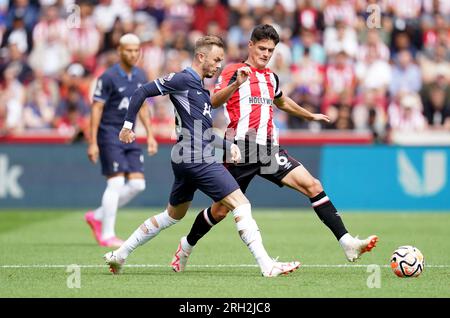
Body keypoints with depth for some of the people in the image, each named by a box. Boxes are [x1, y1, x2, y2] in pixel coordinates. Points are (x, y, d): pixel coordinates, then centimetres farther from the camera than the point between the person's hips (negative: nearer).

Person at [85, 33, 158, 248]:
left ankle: (97, 217, 15)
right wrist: (92, 143, -15)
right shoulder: (109, 77, -12)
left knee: (137, 184, 0)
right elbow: (96, 109, -11)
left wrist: (150, 135, 12)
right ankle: (107, 235, -4)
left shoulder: (140, 76, 9)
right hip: (109, 134, -7)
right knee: (116, 183, -12)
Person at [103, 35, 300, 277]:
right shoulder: (183, 80, -8)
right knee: (241, 204, -12)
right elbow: (142, 92, -9)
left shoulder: (201, 88, 21)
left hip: (187, 161, 11)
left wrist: (228, 145, 16)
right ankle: (267, 266, -17)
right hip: (196, 159, -11)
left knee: (173, 214, 21)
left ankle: (119, 254, 27)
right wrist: (128, 124, -8)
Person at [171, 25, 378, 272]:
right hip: (241, 149, -5)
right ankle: (187, 245, 29)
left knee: (313, 186, -11)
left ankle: (347, 243, -15)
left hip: (269, 149, 5)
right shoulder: (233, 71, -1)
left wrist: (311, 116, 46)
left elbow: (282, 102, 40)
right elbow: (214, 102, -18)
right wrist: (236, 84, -34)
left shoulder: (271, 78, 18)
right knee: (221, 210, 3)